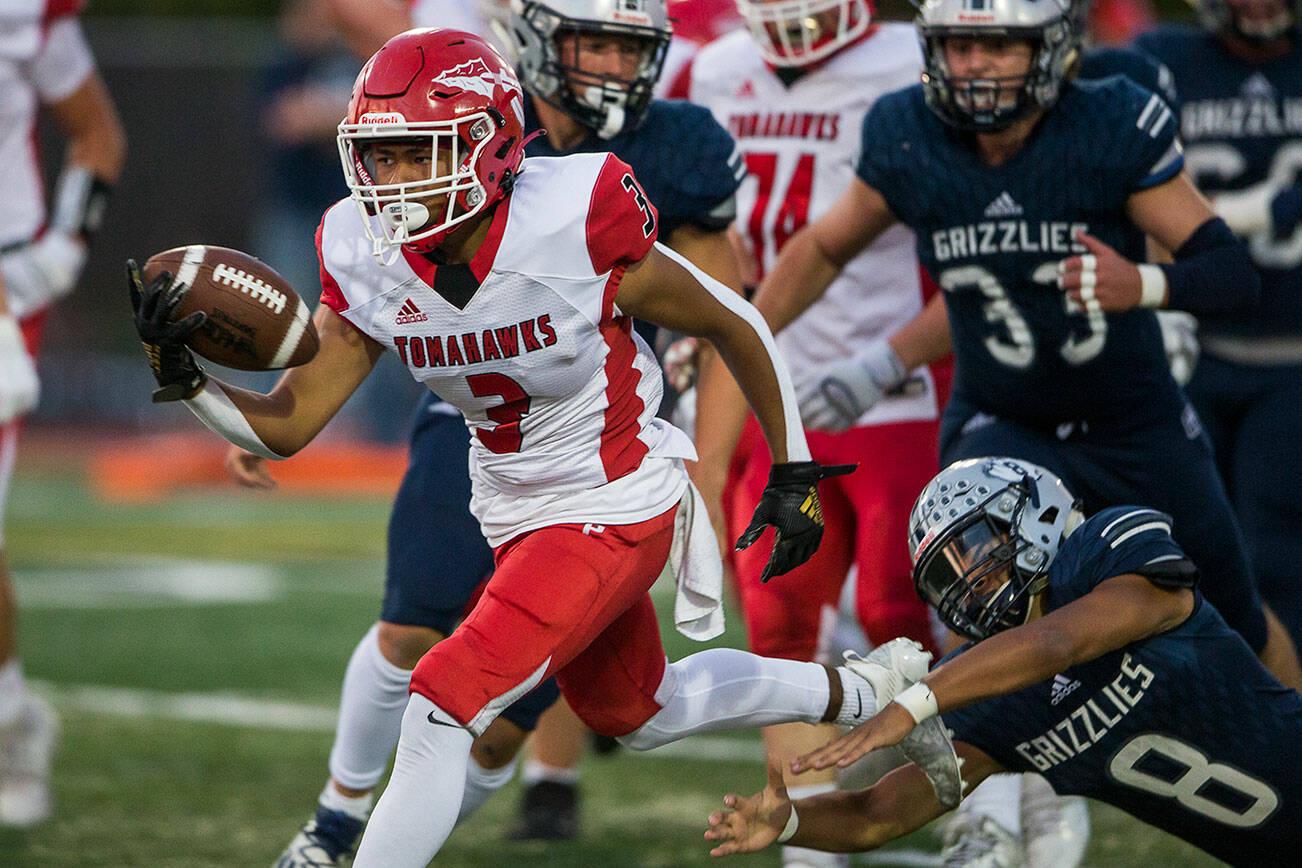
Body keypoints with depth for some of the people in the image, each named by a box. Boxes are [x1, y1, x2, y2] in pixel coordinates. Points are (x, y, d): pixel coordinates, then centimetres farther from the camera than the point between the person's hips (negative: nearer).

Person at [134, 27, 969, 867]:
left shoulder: (577, 229, -28)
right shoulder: (367, 259, -13)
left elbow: (735, 327, -12)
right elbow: (285, 426, -9)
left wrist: (796, 475, -5)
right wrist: (181, 374, -28)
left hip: (618, 509, -7)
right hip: (514, 514, 7)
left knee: (443, 708, -19)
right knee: (637, 716, 28)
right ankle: (865, 689, 50)